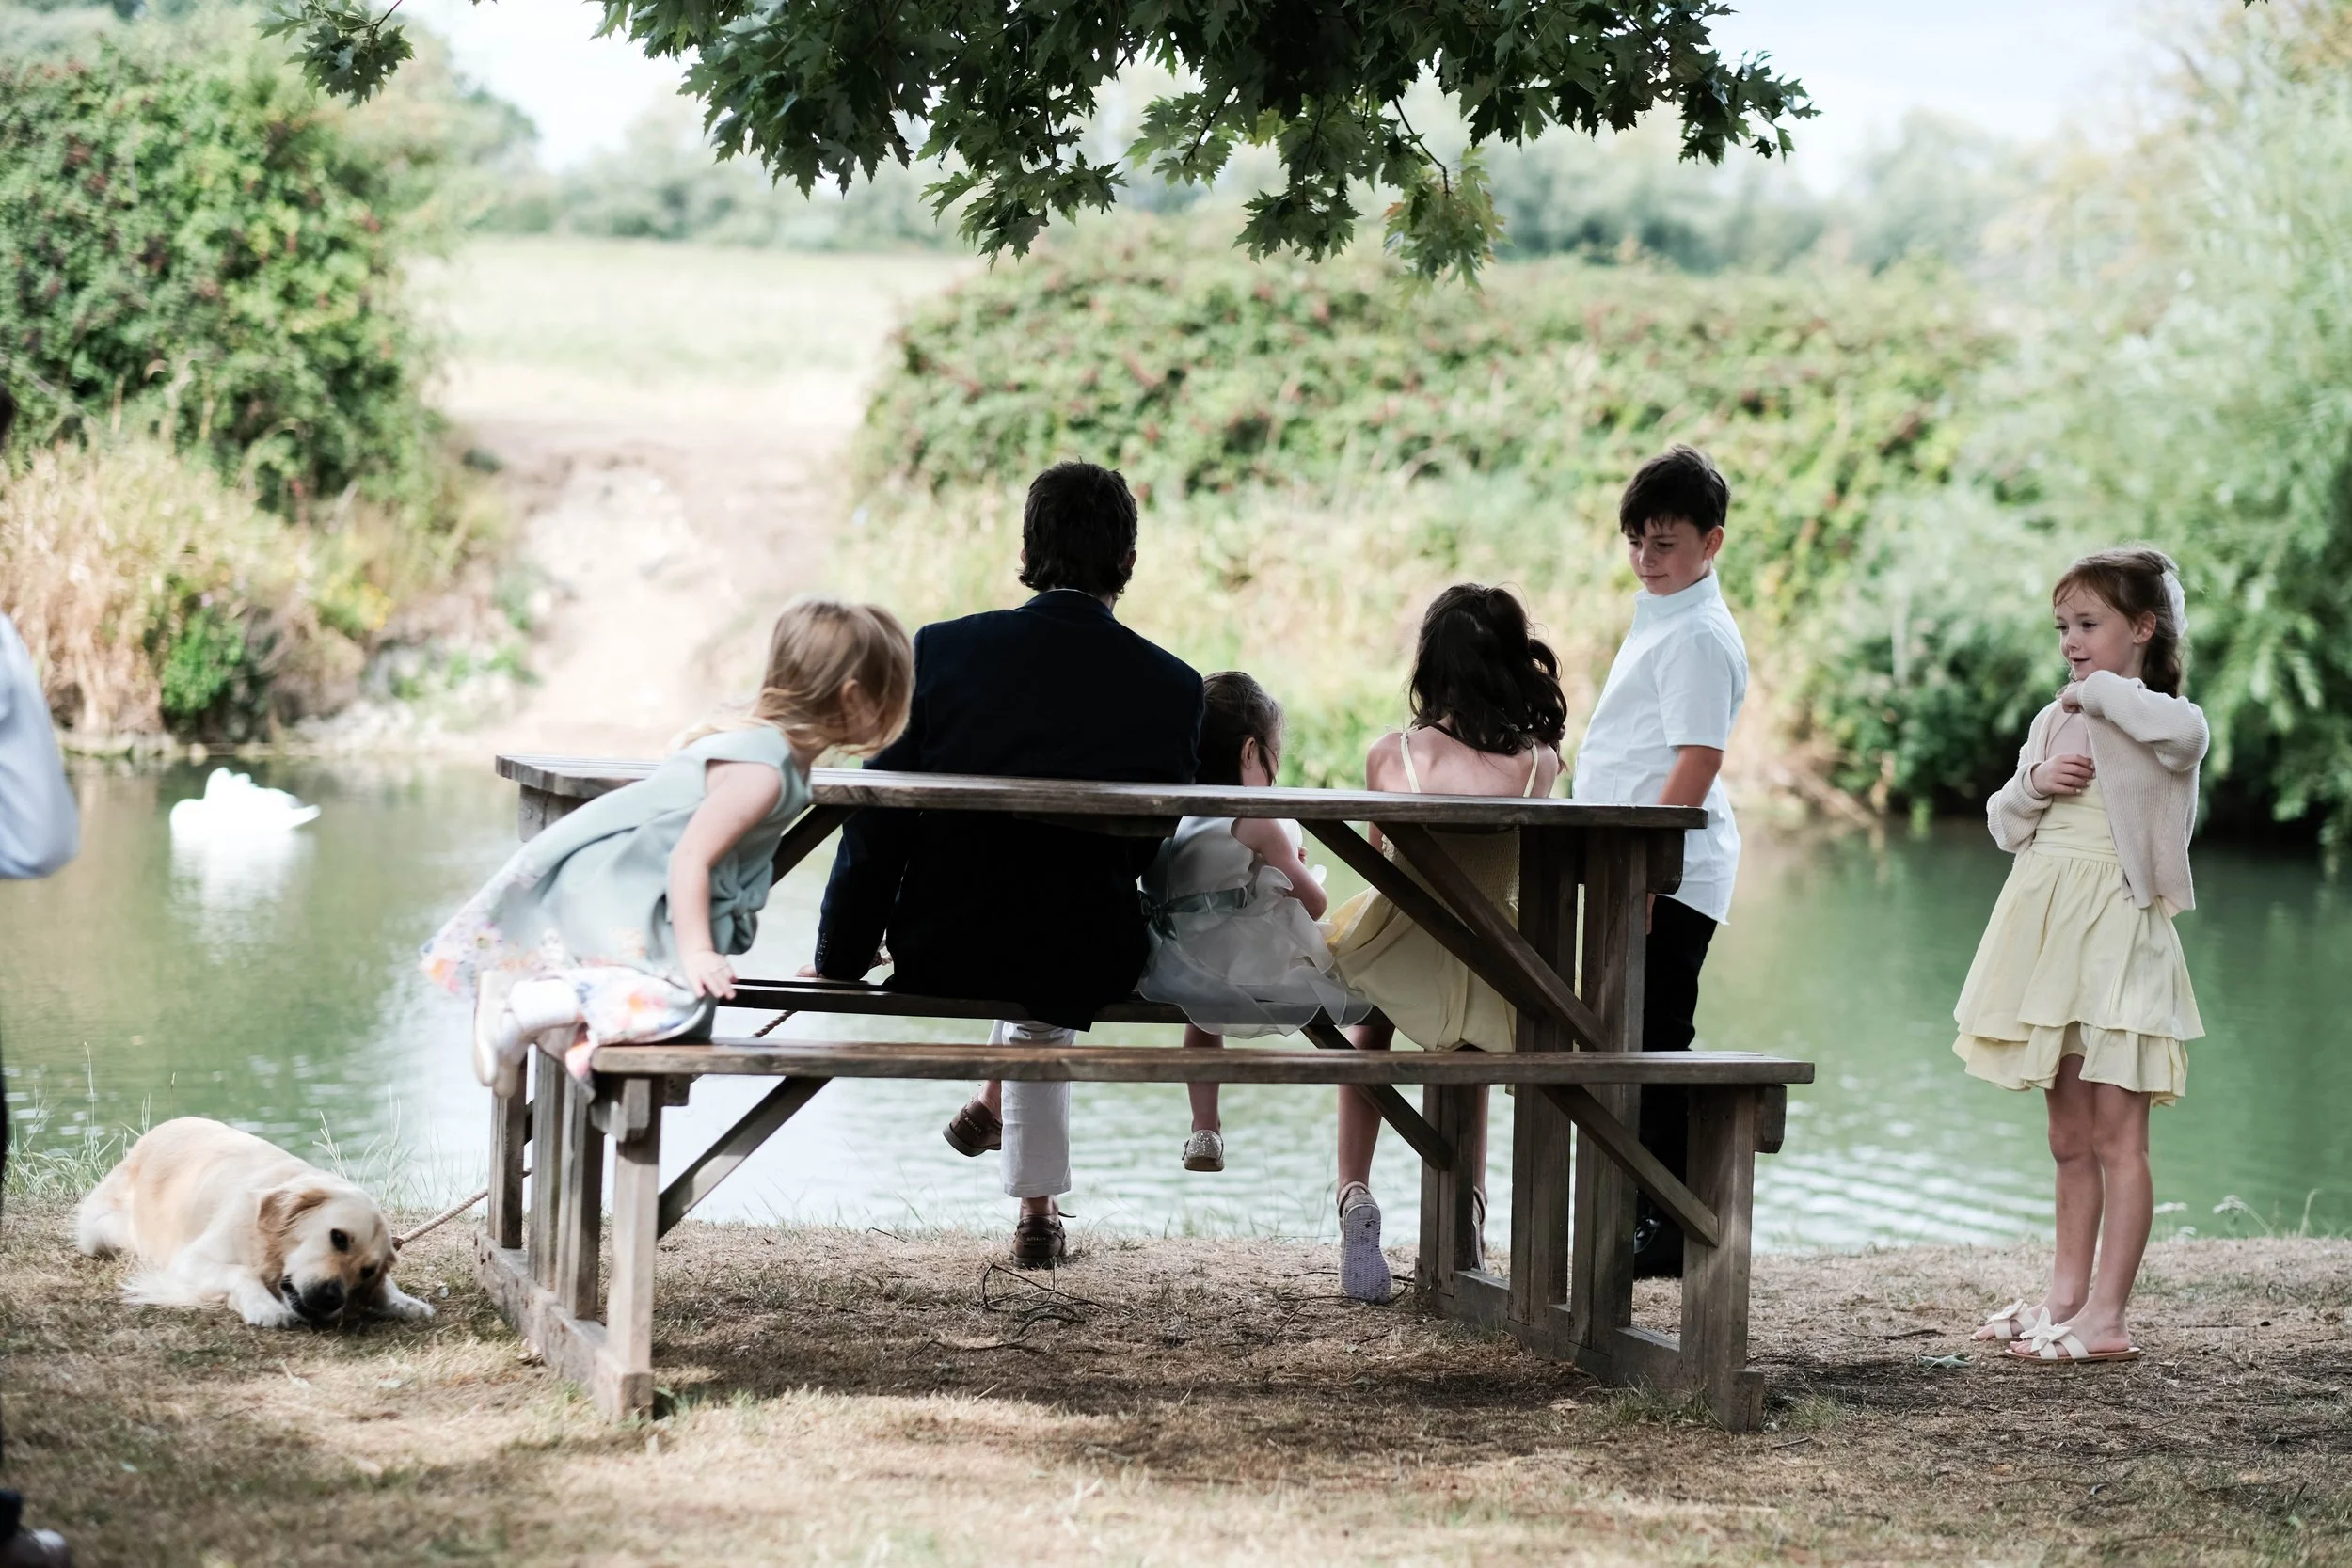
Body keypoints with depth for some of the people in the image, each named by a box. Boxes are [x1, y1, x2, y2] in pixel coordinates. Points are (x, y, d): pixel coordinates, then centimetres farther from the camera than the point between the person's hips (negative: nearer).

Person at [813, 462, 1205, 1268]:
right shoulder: (1172, 687, -8)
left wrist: (838, 960, 7)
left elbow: (877, 828, -6)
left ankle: (998, 1102, 53)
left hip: (941, 956, 0)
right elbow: (1146, 852, 2)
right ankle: (1037, 1212, 45)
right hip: (1092, 971, 0)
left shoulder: (941, 650, -10)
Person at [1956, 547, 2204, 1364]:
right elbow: (2002, 825, 17)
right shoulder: (2054, 721, 15)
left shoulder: (2158, 718, -6)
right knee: (2069, 1136, 14)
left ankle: (2105, 1316, -7)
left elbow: (2182, 731, -32)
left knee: (2116, 1135, -6)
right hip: (2047, 931, 7)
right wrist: (2033, 785, -5)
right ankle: (2065, 1294, 21)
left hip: (2116, 932, -7)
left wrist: (2099, 689, -17)